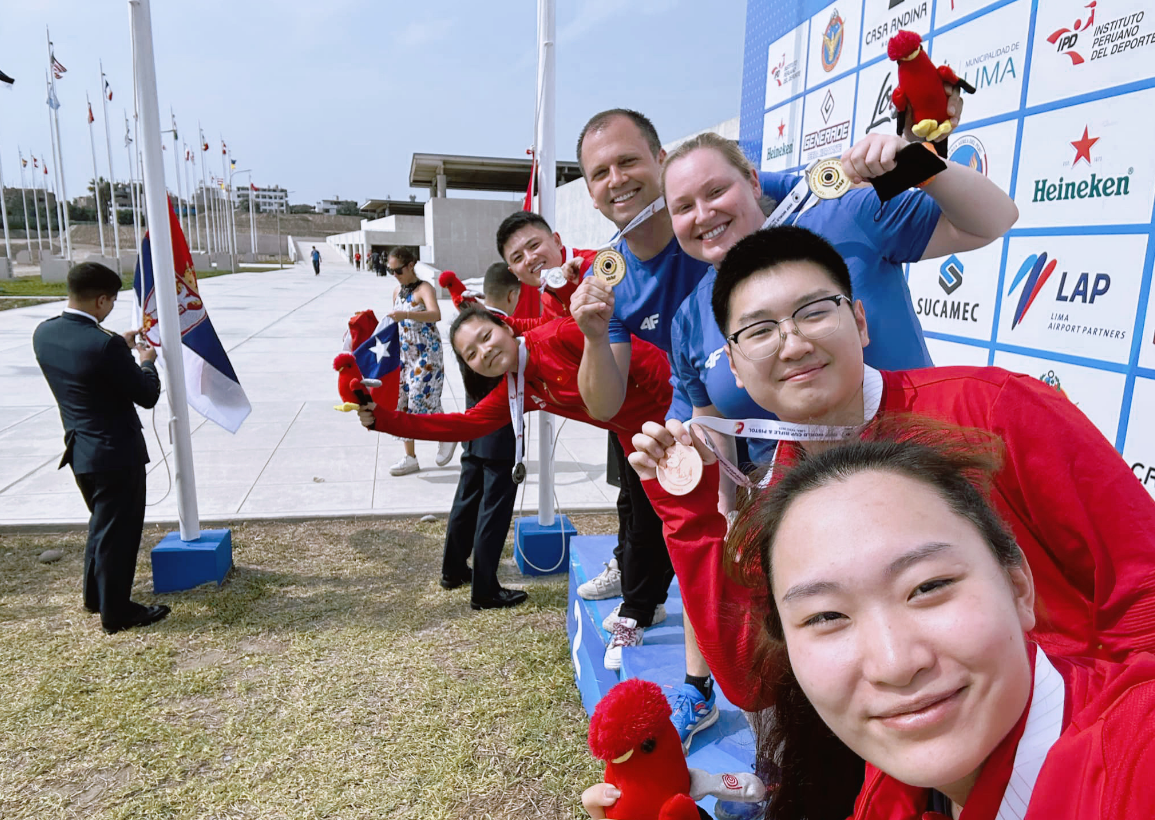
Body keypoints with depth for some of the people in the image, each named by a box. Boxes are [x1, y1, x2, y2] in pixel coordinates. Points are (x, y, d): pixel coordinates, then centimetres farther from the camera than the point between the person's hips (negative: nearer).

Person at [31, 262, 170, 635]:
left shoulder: (44, 334, -2)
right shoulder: (105, 344, -26)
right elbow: (147, 396, -17)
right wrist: (147, 361, 0)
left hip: (80, 449, 8)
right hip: (116, 453, -8)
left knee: (102, 523, 26)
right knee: (119, 532, 7)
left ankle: (95, 595, 40)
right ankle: (116, 612, 20)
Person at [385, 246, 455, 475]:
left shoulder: (424, 289, -12)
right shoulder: (397, 291, 11)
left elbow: (436, 314, -32)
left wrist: (406, 314, -45)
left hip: (426, 354, -8)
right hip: (404, 353, 8)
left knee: (421, 400, -11)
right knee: (402, 401, 4)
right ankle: (410, 457, 12)